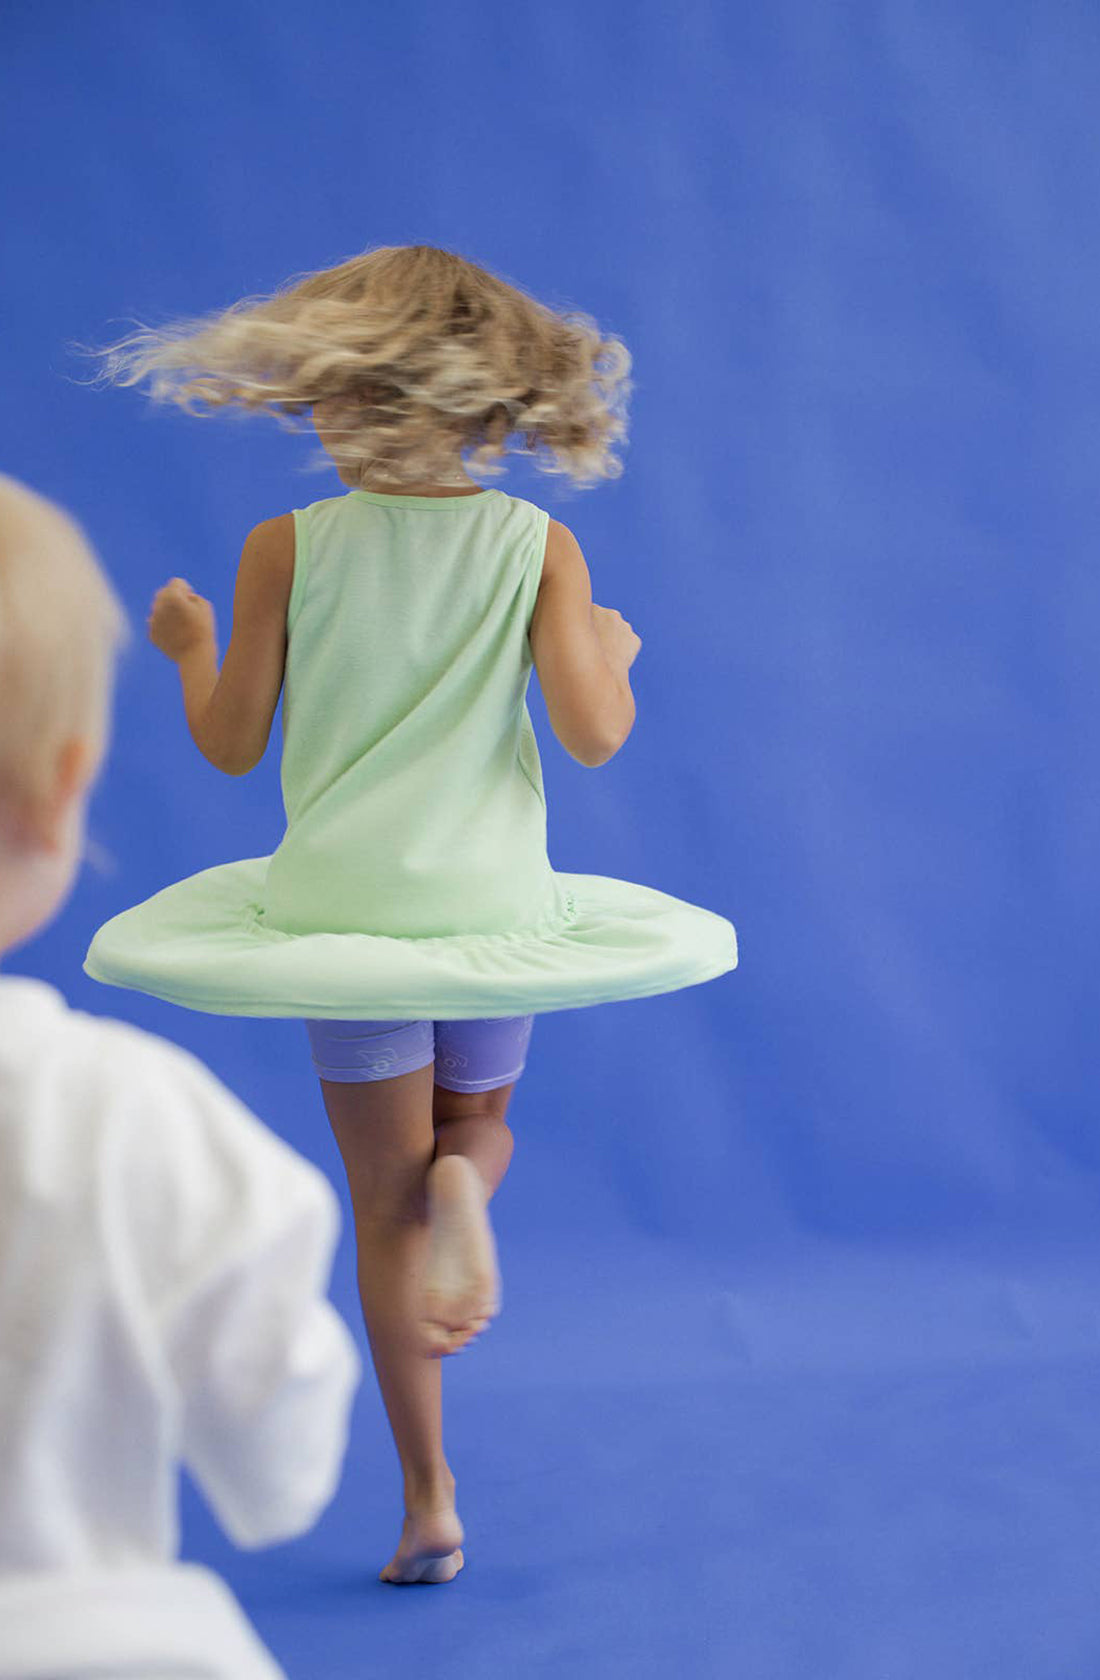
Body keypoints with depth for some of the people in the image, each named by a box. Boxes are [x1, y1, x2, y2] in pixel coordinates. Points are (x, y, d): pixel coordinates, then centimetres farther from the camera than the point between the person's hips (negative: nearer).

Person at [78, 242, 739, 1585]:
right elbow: (592, 734, -14)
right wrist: (614, 651, 7)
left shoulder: (288, 548, -7)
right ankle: (465, 1185, -10)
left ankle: (429, 1501, 9)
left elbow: (230, 746, -3)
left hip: (343, 907, -1)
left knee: (385, 1201, 9)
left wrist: (189, 645, 16)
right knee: (475, 1122, 28)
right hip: (493, 910, 1)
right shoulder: (538, 544, -6)